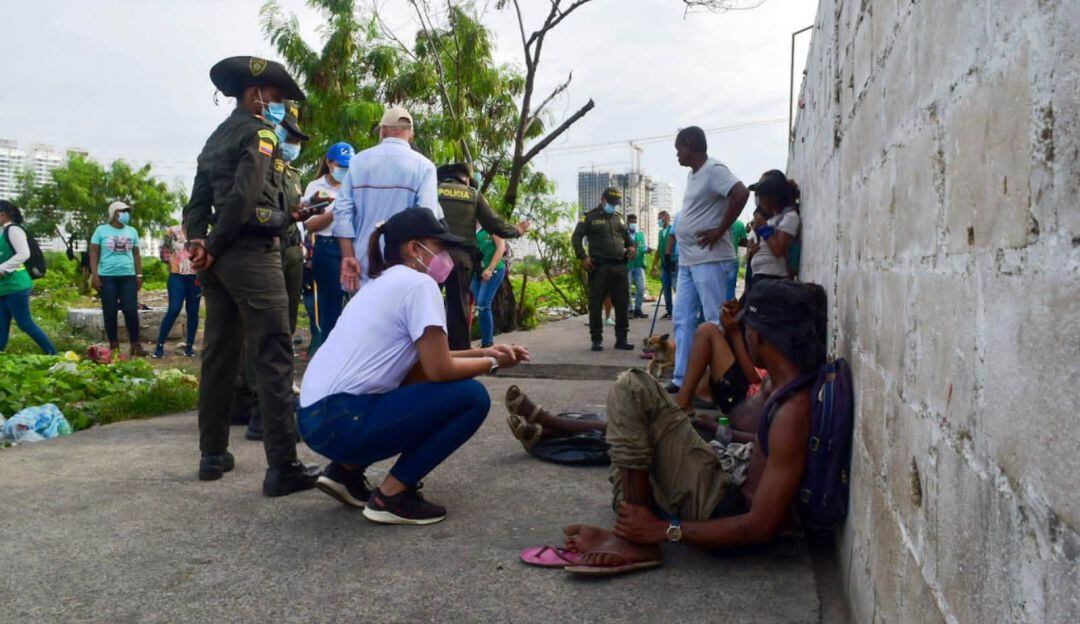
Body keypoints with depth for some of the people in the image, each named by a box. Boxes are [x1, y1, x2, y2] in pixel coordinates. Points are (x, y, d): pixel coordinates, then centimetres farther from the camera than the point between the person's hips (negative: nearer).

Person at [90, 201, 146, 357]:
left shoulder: (132, 231, 12)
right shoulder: (101, 230, 3)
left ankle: (135, 345, 1)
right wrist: (94, 275, -7)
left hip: (128, 277, 2)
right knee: (110, 312, 1)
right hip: (107, 277, -2)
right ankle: (113, 345, 9)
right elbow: (94, 253, 1)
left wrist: (139, 275, 9)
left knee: (131, 311, -4)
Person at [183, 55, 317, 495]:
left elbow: (198, 200, 12)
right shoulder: (260, 133, -4)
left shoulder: (216, 138, 21)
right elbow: (244, 197, -16)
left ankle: (213, 454, 20)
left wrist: (198, 242, 0)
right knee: (273, 357, -9)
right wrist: (216, 247, -9)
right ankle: (282, 466, -11)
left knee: (219, 354, 12)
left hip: (220, 258, 9)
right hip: (252, 253, -9)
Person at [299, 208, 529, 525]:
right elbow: (439, 370, -12)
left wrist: (482, 352, 15)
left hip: (317, 417, 10)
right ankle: (392, 495, -3)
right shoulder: (418, 284, -9)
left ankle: (346, 471, 18)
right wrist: (491, 363, 5)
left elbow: (424, 360, 21)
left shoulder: (382, 283, 19)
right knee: (472, 396, -7)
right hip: (343, 421, -10)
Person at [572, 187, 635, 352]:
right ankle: (597, 339, 6)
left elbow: (627, 235, 30)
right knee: (596, 304, -1)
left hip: (620, 266, 5)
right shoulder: (589, 217, 2)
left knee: (622, 304, 6)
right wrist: (583, 257, -12)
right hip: (599, 267, -5)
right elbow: (576, 237, 0)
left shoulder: (619, 217, 18)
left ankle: (621, 339, 14)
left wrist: (631, 246, 8)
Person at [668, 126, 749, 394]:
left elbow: (741, 194, -25)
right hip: (688, 260, 10)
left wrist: (720, 231, -20)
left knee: (715, 320, -4)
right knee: (683, 320, 10)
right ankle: (681, 378, 15)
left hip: (709, 260, -10)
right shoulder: (693, 174, 17)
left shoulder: (714, 170, -12)